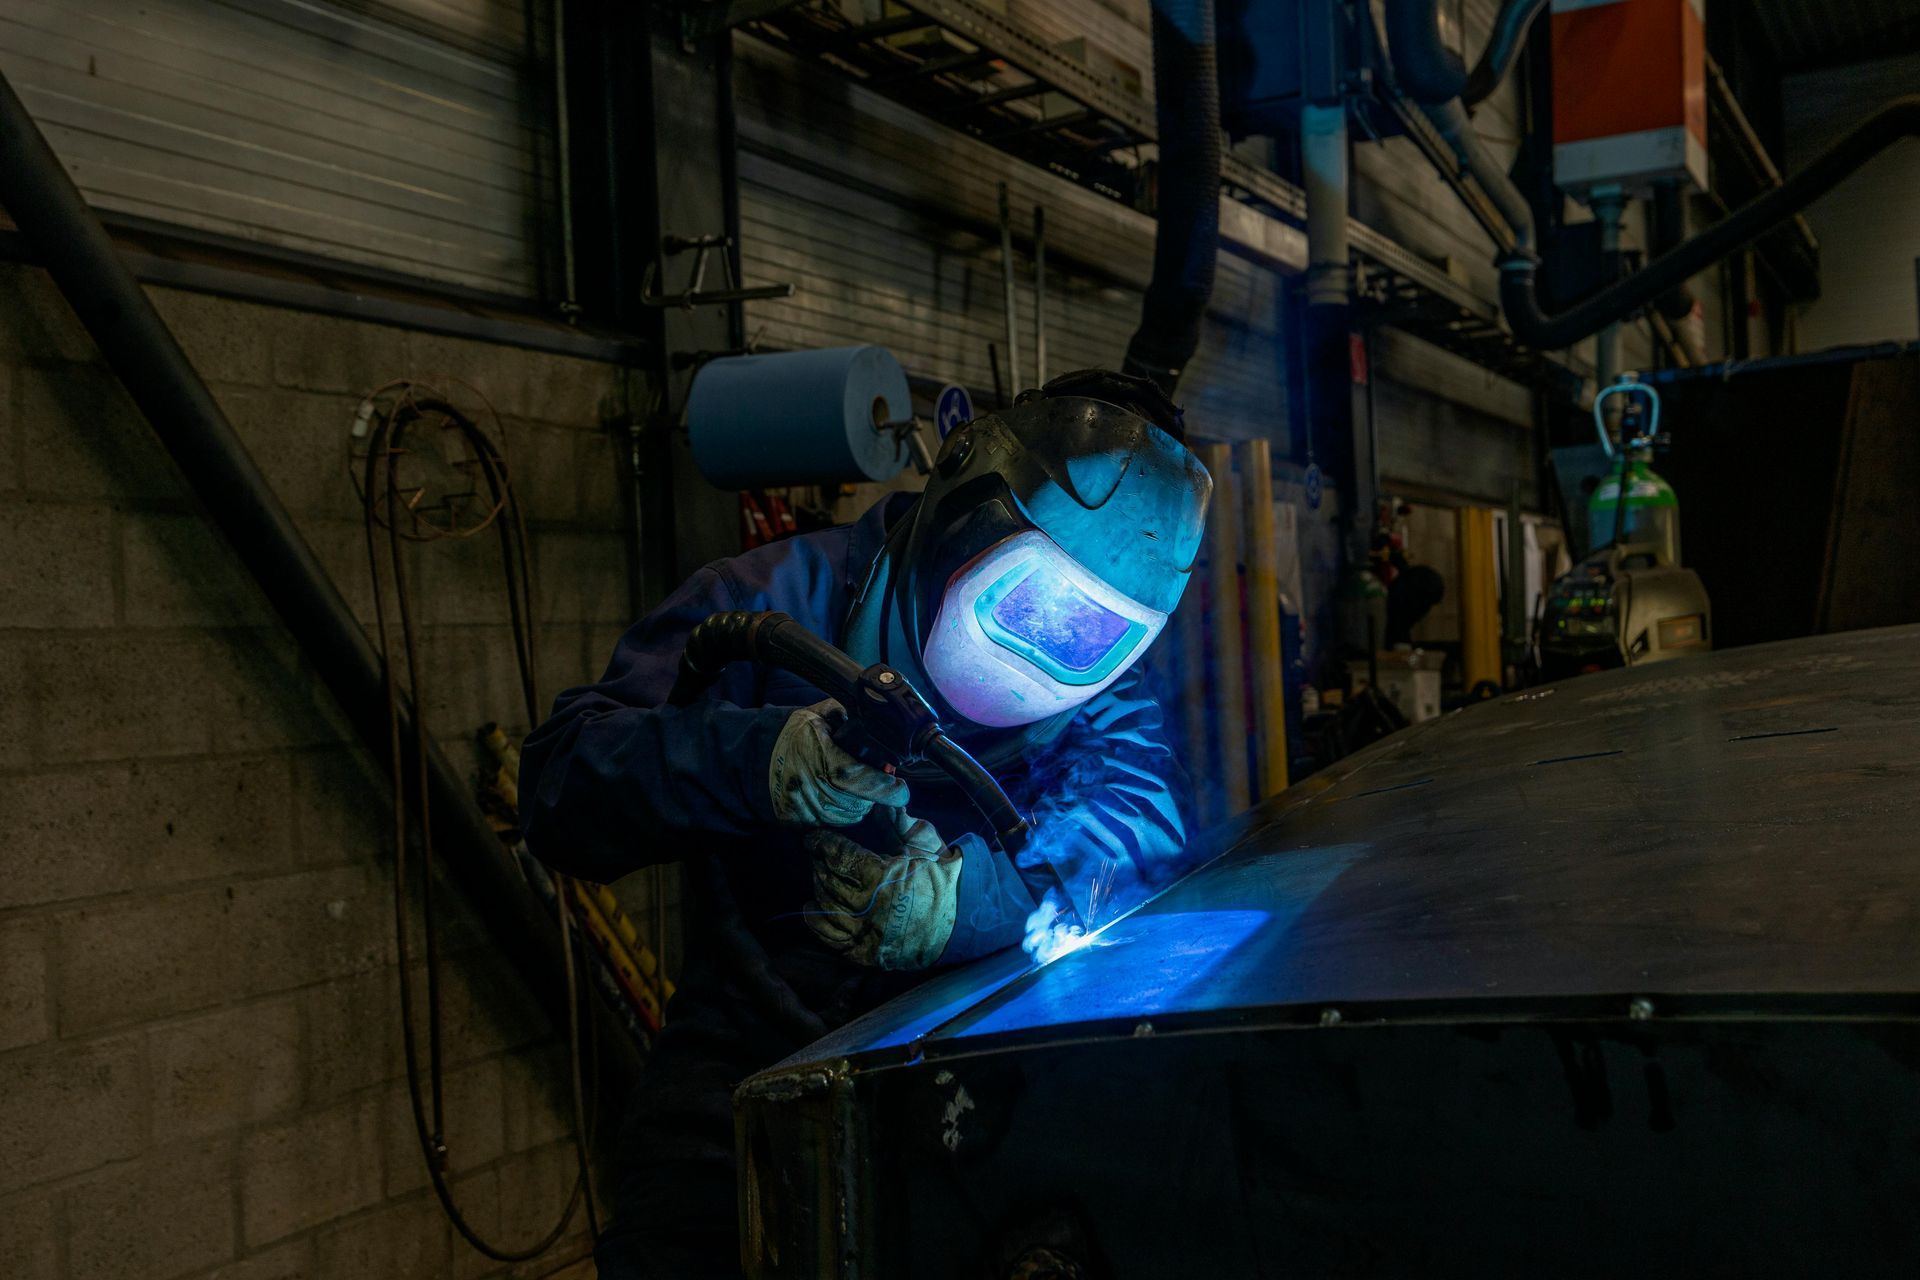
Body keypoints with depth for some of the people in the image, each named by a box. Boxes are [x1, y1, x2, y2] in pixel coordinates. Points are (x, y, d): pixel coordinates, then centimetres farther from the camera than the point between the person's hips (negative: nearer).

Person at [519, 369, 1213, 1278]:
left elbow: (1143, 800, -14)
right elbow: (557, 790, -14)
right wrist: (751, 759, -34)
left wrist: (991, 890, -34)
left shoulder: (1089, 673, 4)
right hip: (753, 1060, -2)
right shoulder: (780, 603, -7)